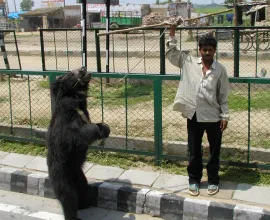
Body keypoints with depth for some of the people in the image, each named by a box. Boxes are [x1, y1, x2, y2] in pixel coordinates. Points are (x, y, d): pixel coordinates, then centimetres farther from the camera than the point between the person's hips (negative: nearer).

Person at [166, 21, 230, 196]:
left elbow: (224, 95, -2)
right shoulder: (189, 62, 0)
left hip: (213, 117, -1)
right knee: (194, 151, 12)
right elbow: (171, 53, 2)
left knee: (214, 151, 12)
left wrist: (225, 116, -5)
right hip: (194, 116, 1)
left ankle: (213, 180, 29)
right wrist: (172, 32, -5)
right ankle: (194, 180, 29)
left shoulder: (220, 70, -4)